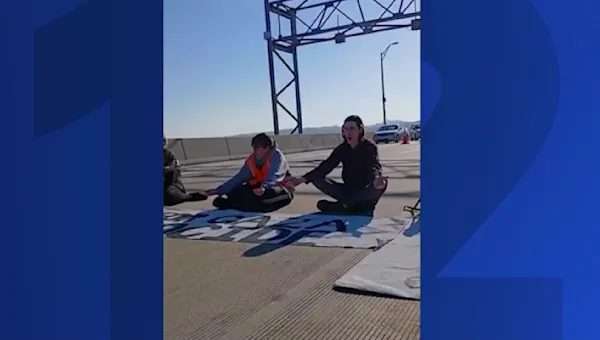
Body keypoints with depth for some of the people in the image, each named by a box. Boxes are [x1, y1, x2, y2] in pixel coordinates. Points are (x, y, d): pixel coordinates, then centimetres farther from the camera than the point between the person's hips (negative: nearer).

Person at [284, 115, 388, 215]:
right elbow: (325, 167, -8)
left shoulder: (370, 147, -12)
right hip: (348, 189, 4)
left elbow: (375, 166, -30)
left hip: (365, 191, -4)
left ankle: (342, 205, -25)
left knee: (382, 183, -37)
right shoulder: (342, 149, -1)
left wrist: (376, 179, -55)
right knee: (317, 179, -14)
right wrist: (302, 179, -22)